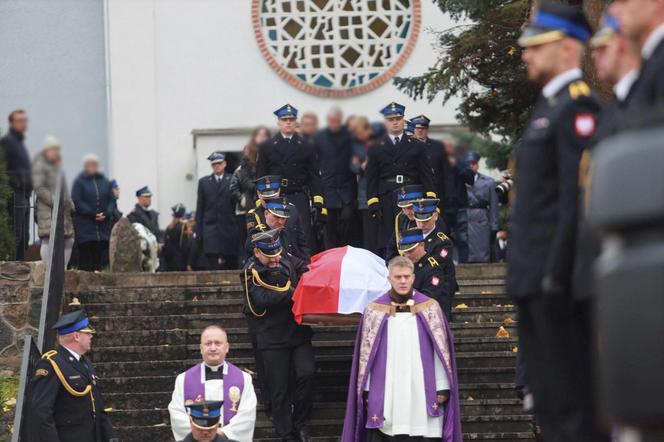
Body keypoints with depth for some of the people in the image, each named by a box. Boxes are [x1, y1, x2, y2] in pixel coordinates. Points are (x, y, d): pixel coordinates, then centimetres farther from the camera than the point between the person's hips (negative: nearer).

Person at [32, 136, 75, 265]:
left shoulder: (58, 166, 23)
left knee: (68, 240, 7)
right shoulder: (40, 166, -4)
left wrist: (69, 203, 17)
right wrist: (54, 201, -19)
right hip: (47, 210, -9)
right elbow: (38, 187, -14)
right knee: (48, 239, -16)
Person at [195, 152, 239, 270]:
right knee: (213, 264, -10)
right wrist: (198, 231, 5)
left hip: (230, 229, -1)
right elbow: (199, 208, 11)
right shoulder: (203, 182, 12)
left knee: (232, 264, 2)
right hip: (210, 228, 1)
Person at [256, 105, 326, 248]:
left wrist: (319, 204, -3)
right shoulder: (266, 147, 10)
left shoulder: (306, 148, 11)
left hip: (299, 200, 0)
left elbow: (314, 177, 7)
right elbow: (260, 177, 8)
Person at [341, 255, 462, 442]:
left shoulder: (430, 308, 6)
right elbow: (366, 353, 7)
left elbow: (442, 350, 6)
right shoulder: (375, 311, 6)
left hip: (422, 392, 0)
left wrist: (442, 387, 0)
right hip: (386, 397, 0)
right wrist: (367, 390, 3)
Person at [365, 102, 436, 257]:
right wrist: (374, 205, -3)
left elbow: (427, 176, 7)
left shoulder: (417, 146, 12)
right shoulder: (377, 149, 12)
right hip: (387, 202, 0)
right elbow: (371, 180, 8)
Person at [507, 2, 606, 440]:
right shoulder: (548, 106, 19)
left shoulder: (577, 105, -12)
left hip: (558, 275, -10)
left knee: (572, 401, -8)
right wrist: (529, 272, 17)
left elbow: (578, 195, -19)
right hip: (537, 277, 10)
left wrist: (557, 273, -22)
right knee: (550, 403, 12)